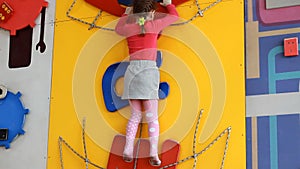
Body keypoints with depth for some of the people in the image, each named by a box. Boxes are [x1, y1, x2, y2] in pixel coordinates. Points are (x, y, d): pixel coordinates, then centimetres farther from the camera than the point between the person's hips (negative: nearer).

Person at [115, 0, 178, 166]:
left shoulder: (128, 28, 11)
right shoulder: (154, 25, 5)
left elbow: (118, 28, 38)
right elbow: (174, 15, 23)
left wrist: (126, 14, 50)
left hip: (131, 71, 3)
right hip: (148, 69, -3)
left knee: (135, 115, 12)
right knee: (152, 117, -2)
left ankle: (128, 151, 1)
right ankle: (154, 154, -13)